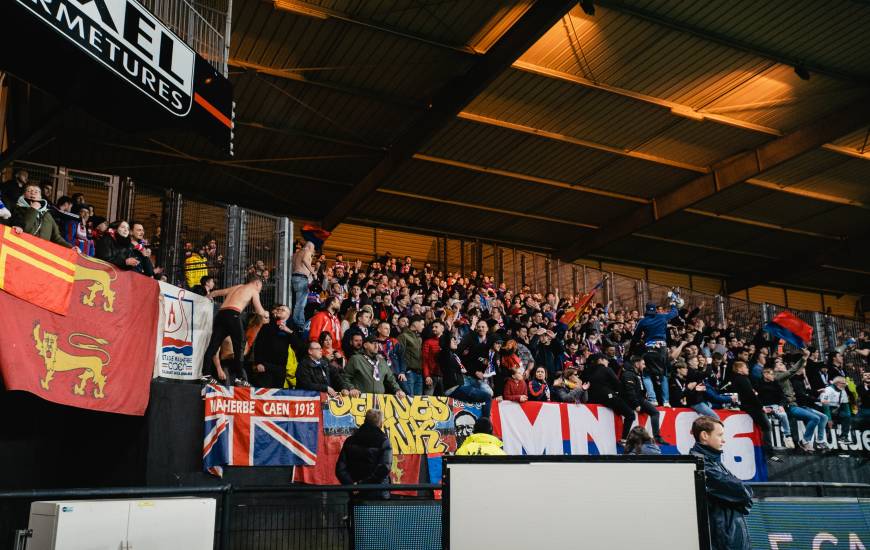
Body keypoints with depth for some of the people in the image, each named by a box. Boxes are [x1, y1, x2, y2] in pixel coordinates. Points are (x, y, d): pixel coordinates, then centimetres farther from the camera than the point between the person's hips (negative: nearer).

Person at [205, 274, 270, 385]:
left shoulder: (236, 287, 31)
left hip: (220, 314, 6)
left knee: (213, 345, 0)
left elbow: (215, 293, 38)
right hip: (233, 315, -6)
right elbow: (260, 312, 9)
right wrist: (265, 314, 32)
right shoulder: (253, 290, 14)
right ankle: (239, 378, 2)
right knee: (239, 348, 2)